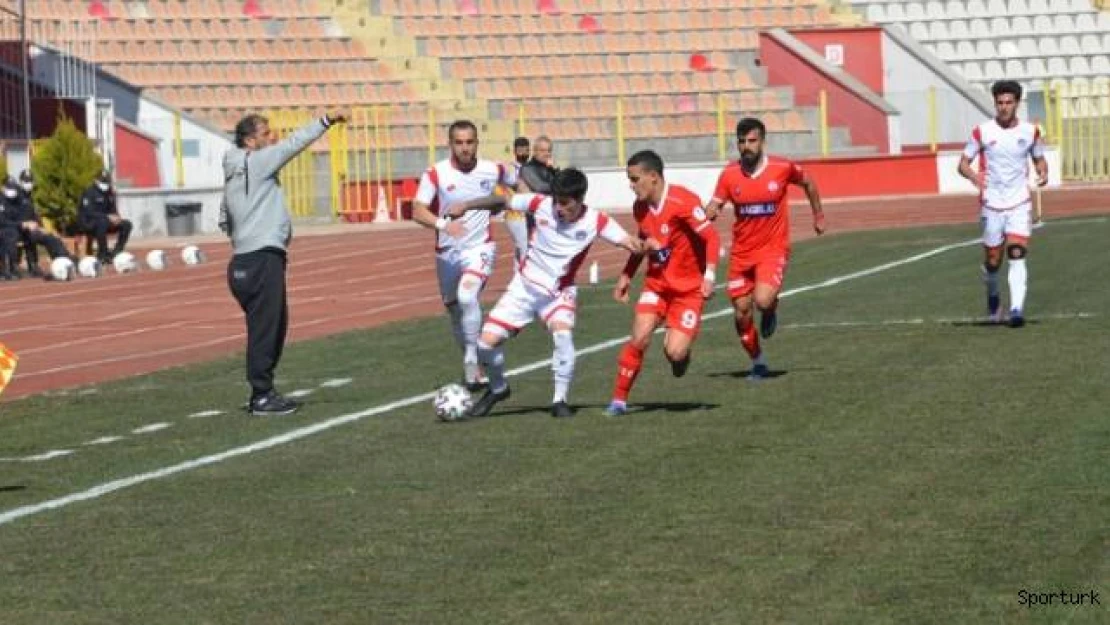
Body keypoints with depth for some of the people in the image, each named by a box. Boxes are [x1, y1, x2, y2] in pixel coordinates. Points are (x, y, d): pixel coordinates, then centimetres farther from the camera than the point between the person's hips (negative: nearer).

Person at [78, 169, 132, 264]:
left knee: (126, 224, -9)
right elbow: (89, 213, -22)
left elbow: (113, 210, 16)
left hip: (105, 221, 8)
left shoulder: (109, 193, 11)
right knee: (102, 222, -40)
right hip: (88, 223, -7)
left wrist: (116, 217, -11)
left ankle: (115, 253, -10)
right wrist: (108, 217, -30)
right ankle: (102, 255, -31)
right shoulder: (90, 193, -12)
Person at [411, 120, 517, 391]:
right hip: (447, 252, 2)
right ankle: (471, 364, 36)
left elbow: (517, 183, 18)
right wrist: (442, 224, -39)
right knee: (454, 308, 15)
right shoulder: (436, 173, -11)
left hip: (480, 248, -2)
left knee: (467, 296, -28)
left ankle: (472, 360, -21)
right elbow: (418, 211, -23)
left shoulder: (492, 170, -6)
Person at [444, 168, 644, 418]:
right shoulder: (542, 204, -13)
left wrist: (643, 247, -43)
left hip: (559, 292, -2)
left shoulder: (595, 221, -16)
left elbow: (629, 242, -22)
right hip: (525, 286, 2)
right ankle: (498, 388, 24)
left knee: (563, 335, -32)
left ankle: (559, 401, -15)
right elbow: (503, 201, 0)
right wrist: (466, 206, -3)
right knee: (487, 342, -7)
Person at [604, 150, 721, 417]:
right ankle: (619, 400, -2)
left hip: (689, 287, -5)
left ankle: (679, 349, 24)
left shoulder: (683, 202, -21)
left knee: (675, 352, -14)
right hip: (657, 282, 5)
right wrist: (626, 276, 16)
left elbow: (712, 238, -19)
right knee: (639, 338, -13)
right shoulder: (640, 208, 1)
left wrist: (709, 276, -27)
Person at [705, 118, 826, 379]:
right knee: (741, 313, 5)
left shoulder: (782, 168, -9)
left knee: (763, 300, -25)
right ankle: (758, 363, 26)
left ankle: (771, 310, 14)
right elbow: (714, 206, -2)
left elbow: (808, 183, 10)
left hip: (773, 249, -3)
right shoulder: (729, 174, -5)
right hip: (741, 253, 3)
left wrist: (818, 216, 16)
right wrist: (708, 214, -26)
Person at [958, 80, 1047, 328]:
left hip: (1020, 204, 0)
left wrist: (1043, 172, -8)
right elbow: (963, 163, 0)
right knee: (992, 260, 9)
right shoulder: (982, 132, -4)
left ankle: (1017, 309, -21)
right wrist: (973, 175, -22)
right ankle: (992, 296, 39)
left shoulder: (1030, 131, 1)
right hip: (992, 204, 0)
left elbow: (1039, 158, 15)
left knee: (1017, 255, -17)